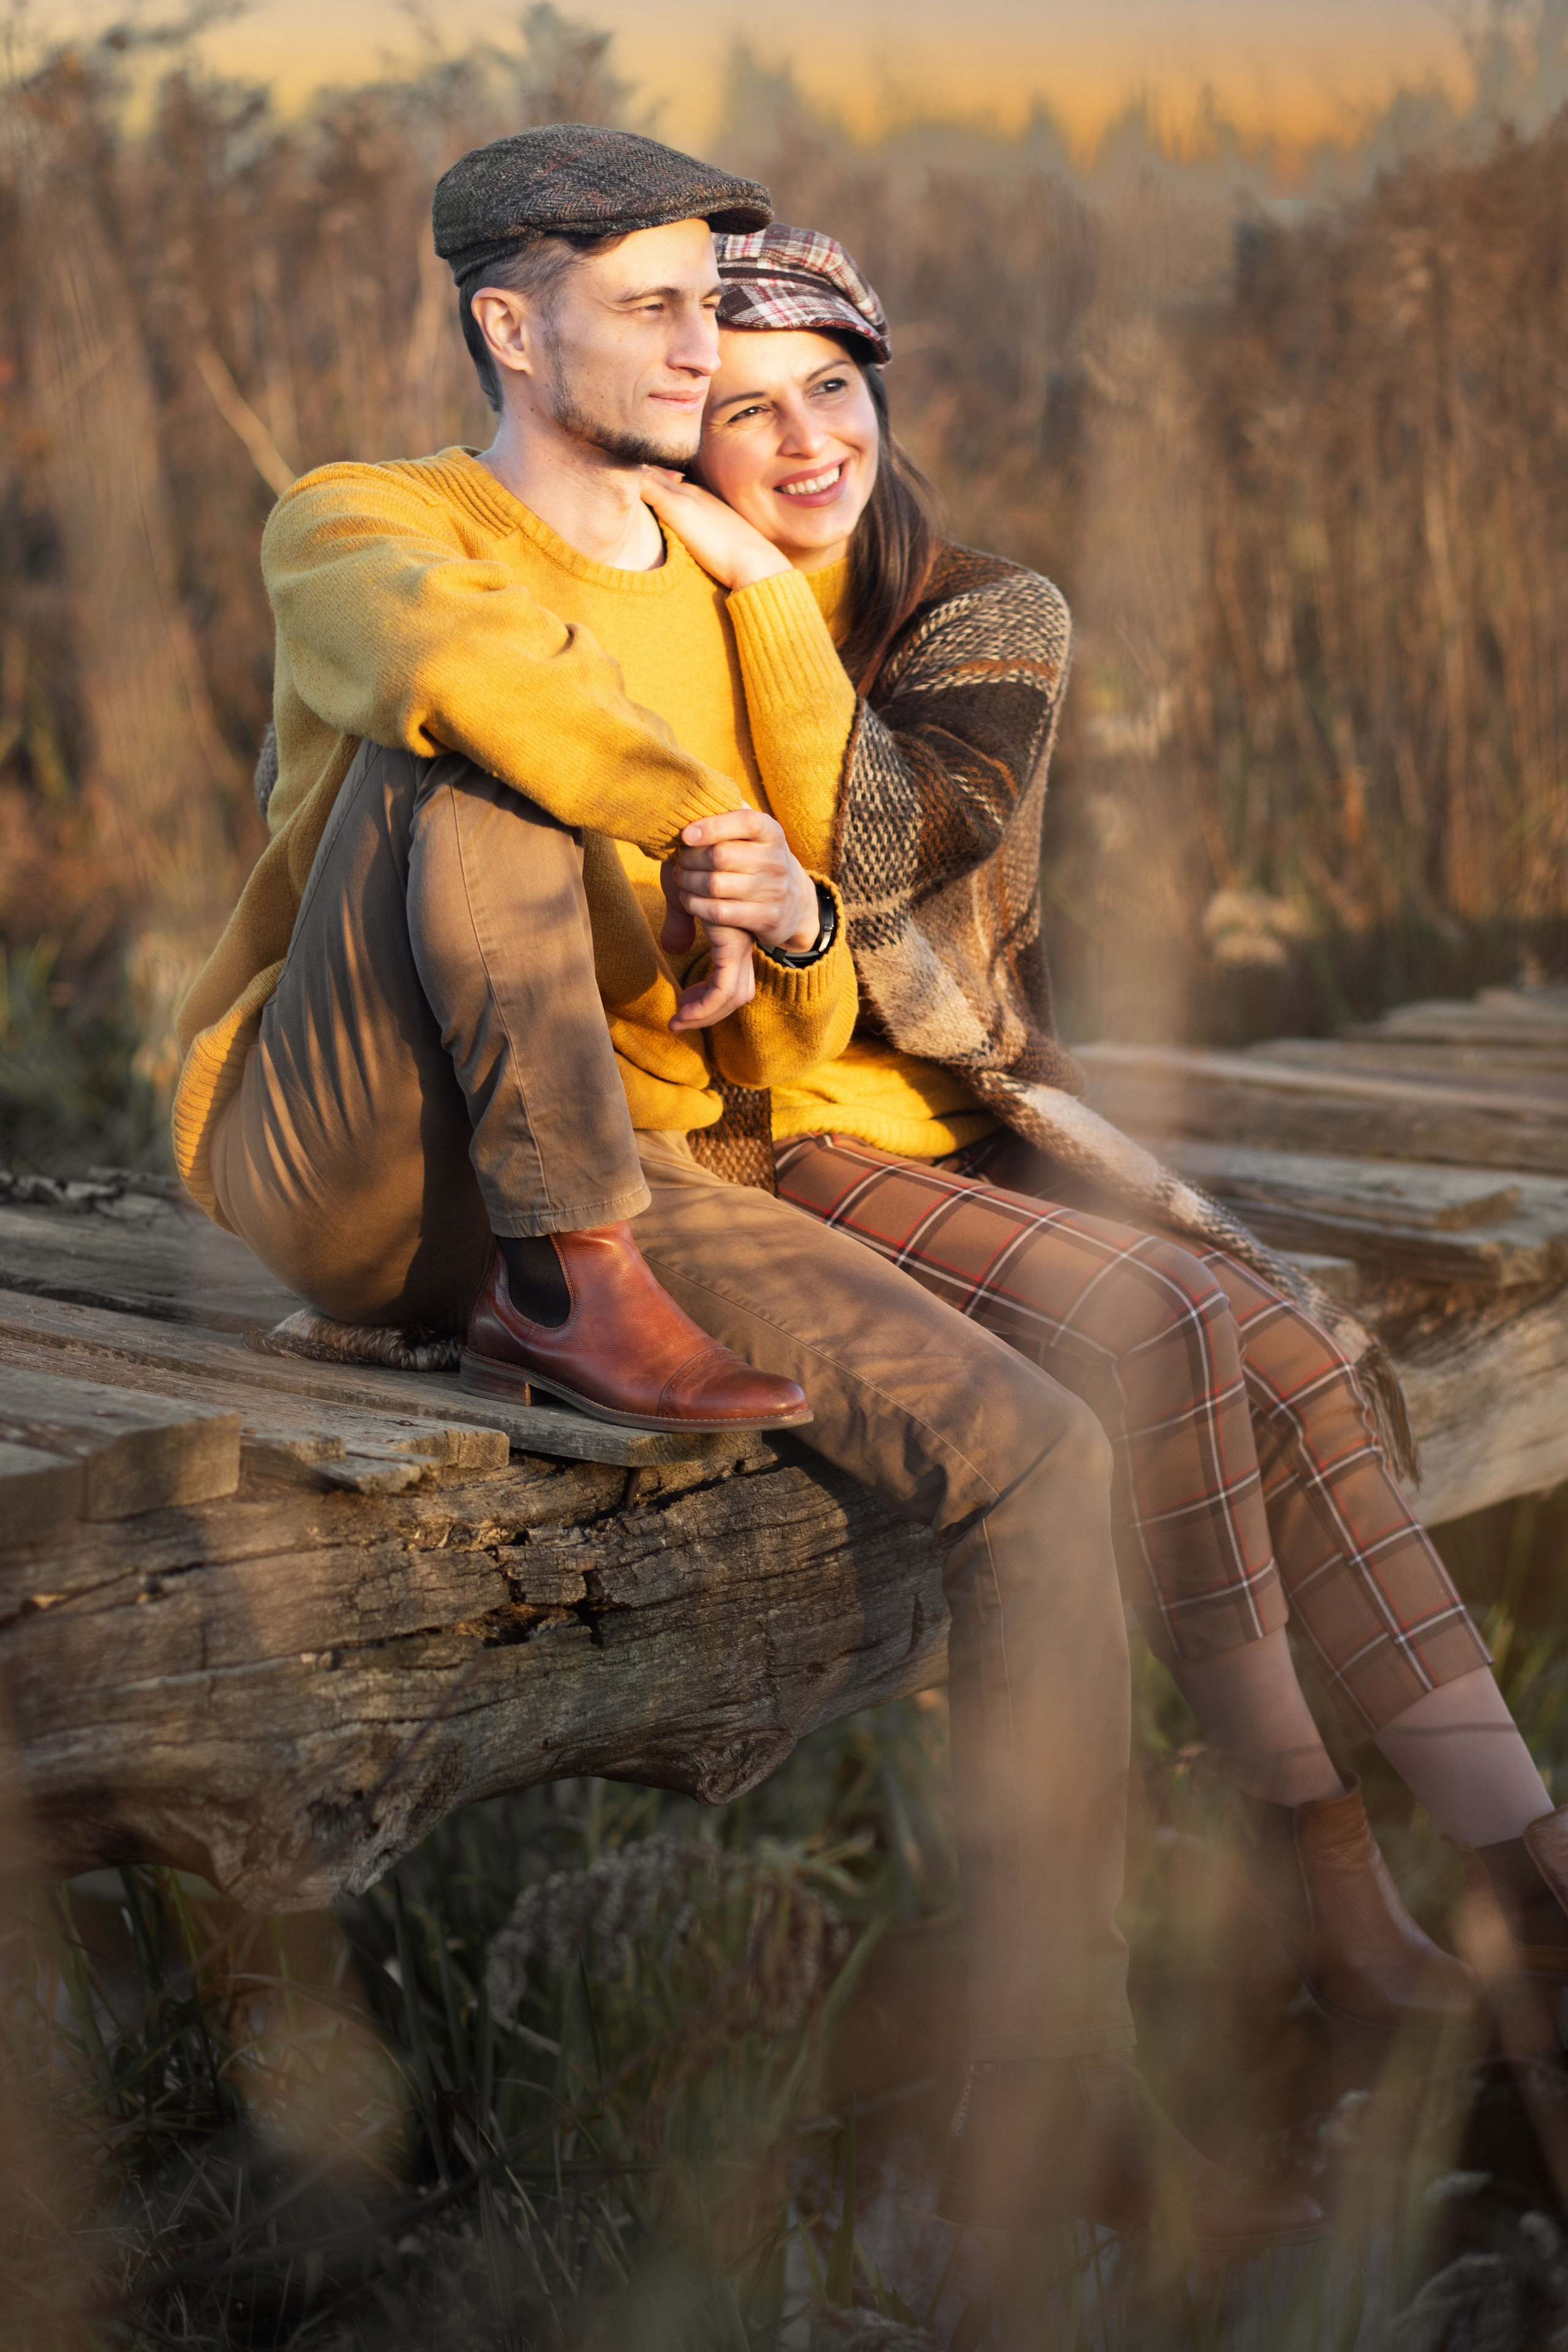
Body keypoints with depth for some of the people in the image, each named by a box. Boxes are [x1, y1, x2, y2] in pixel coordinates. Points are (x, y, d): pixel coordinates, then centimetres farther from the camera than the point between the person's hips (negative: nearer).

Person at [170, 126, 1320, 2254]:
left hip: (635, 1173, 5)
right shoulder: (357, 529, 2)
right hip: (350, 1170, -5)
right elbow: (445, 656, -28)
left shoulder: (731, 624, 19)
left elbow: (788, 1058, 18)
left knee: (1041, 1455, -13)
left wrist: (790, 933, -7)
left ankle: (1064, 2129, -15)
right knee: (470, 772, -31)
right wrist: (716, 831, -17)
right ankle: (576, 1286, -23)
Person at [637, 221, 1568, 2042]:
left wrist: (763, 585, -20)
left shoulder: (991, 619, 3)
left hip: (987, 1117, 4)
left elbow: (883, 846, -17)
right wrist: (701, 911, -25)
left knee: (1295, 1358, -22)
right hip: (779, 1145, -3)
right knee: (1159, 1322, -28)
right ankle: (1304, 1861, -19)